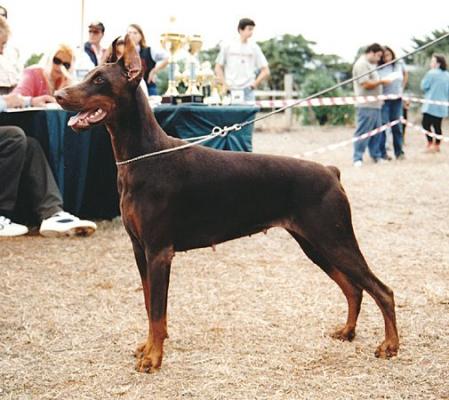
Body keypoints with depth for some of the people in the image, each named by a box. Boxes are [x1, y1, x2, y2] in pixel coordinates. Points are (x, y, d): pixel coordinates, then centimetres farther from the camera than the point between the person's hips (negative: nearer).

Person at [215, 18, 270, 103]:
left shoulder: (254, 48, 7)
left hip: (247, 90, 0)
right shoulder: (227, 46, 7)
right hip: (230, 90, 0)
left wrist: (255, 83, -2)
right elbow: (218, 68, 11)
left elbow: (266, 71, 9)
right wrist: (224, 84, 1)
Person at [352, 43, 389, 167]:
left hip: (375, 104, 10)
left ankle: (376, 156, 19)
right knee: (363, 132, -8)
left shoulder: (370, 64, 21)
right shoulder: (361, 64, -11)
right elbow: (366, 84, -19)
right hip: (366, 105, -10)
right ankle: (357, 158, -5)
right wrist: (381, 81, -11)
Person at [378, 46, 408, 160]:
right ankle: (382, 153, 0)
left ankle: (399, 152, 14)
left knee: (397, 126, 8)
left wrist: (402, 88, 14)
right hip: (383, 99, -3)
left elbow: (406, 74, 19)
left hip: (397, 99, 3)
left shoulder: (399, 64, 1)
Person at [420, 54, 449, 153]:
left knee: (426, 124, -4)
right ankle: (437, 145, 13)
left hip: (431, 105, -7)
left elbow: (423, 86, -6)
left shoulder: (431, 73, -12)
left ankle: (430, 144, -12)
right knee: (437, 125, 11)